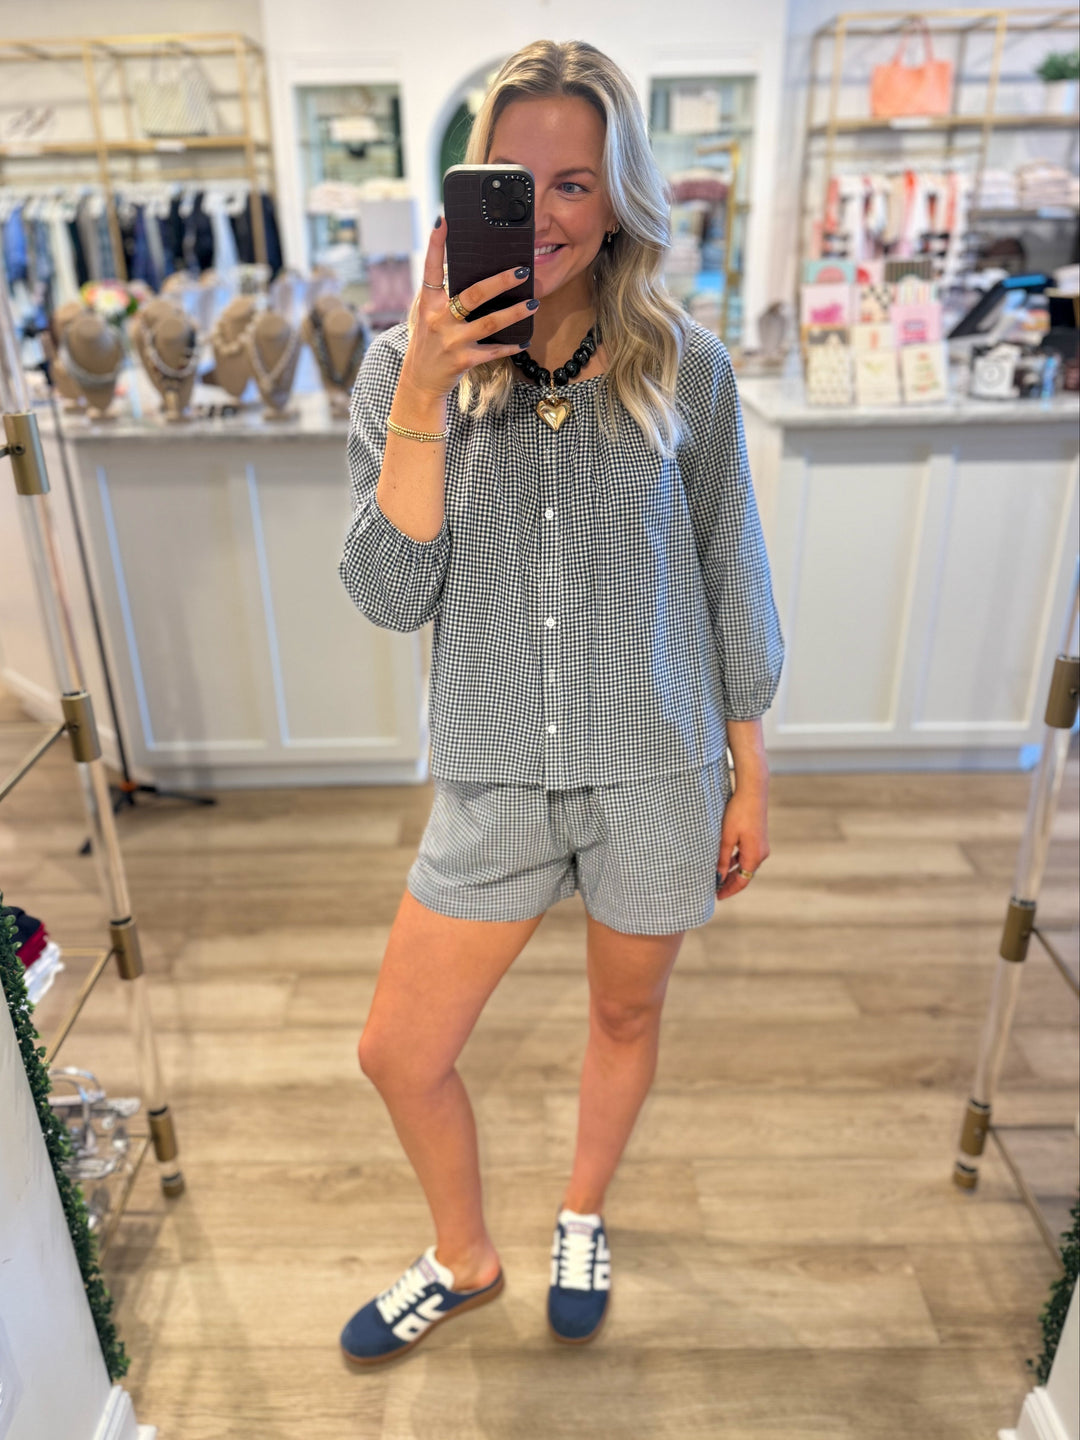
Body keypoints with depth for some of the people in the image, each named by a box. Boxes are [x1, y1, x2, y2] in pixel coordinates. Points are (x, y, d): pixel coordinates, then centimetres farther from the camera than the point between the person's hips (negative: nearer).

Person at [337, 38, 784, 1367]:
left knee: (625, 1015, 19)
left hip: (656, 776, 0)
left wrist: (750, 778, 4)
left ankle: (580, 1223, 52)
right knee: (398, 1054, 9)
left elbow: (732, 584, 2)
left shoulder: (684, 369, -5)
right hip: (493, 782, 1)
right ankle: (464, 1260, 42)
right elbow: (390, 598, -12)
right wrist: (424, 396, -21)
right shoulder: (406, 366, -4)